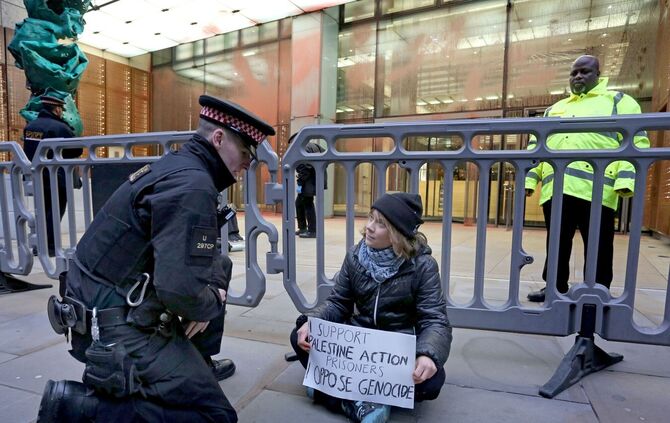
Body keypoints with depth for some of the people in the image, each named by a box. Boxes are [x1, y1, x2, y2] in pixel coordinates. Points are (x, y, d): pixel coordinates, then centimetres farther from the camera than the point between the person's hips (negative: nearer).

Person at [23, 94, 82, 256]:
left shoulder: (29, 126, 7)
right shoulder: (60, 127, -16)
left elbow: (28, 150, 13)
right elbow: (77, 150, -11)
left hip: (36, 177, 7)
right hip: (56, 178, -7)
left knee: (44, 210, 18)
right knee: (55, 211, 2)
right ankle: (48, 246, 1)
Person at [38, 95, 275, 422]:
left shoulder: (179, 166, 8)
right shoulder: (192, 185, -23)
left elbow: (198, 256, 16)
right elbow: (182, 290, -31)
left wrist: (216, 286, 0)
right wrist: (211, 305, -10)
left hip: (118, 304, 10)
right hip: (118, 325, -10)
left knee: (220, 267, 17)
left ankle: (197, 365, 25)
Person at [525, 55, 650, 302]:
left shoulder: (618, 101, 12)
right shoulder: (554, 110, 26)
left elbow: (635, 141, 0)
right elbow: (536, 146, 21)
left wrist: (627, 179, -15)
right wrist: (529, 178, 9)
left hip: (595, 188, -4)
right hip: (555, 189, 4)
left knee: (597, 247, 3)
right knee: (557, 244, 9)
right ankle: (556, 287, 21)